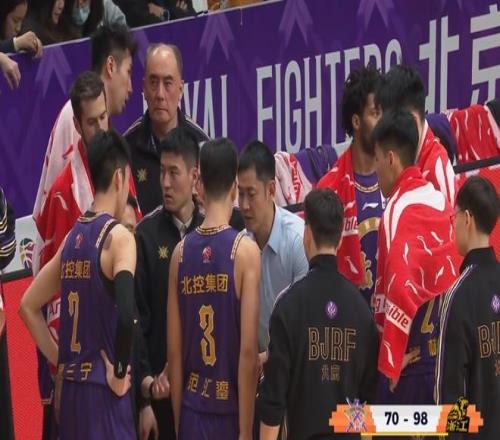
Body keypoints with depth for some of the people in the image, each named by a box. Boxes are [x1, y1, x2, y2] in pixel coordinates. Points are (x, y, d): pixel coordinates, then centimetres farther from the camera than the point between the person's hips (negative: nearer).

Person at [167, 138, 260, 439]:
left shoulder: (181, 252, 4)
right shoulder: (245, 251, -8)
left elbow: (174, 351, 5)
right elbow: (248, 350, -13)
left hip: (192, 413, 4)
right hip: (230, 412, -4)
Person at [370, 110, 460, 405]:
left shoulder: (399, 210, -13)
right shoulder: (440, 200, 10)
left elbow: (399, 291, -22)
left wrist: (389, 364, -17)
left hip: (412, 361, -7)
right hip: (447, 354, 7)